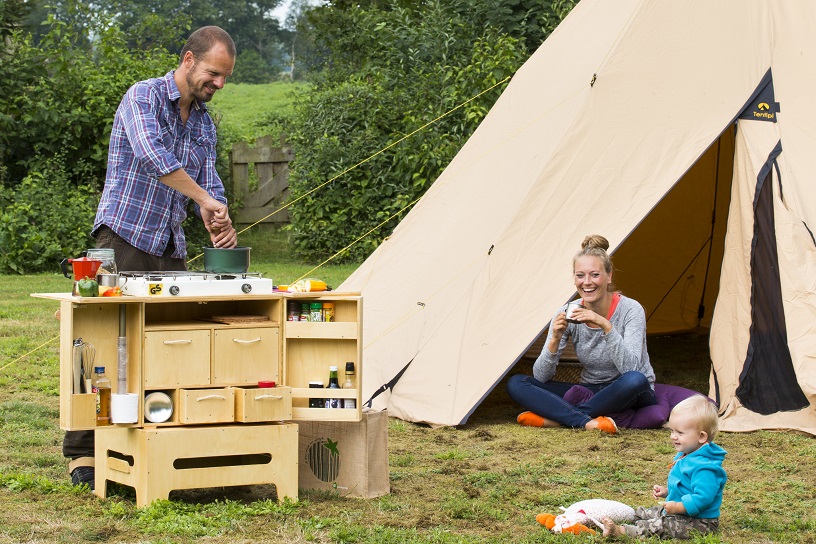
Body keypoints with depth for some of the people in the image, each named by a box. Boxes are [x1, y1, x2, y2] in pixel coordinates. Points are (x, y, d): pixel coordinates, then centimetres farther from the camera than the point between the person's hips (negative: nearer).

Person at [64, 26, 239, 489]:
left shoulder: (205, 124, 14)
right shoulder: (143, 98, -9)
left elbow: (210, 184, 10)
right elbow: (153, 155, -27)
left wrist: (219, 227, -10)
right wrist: (204, 199, -30)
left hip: (171, 250, 7)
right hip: (124, 239, -7)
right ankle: (82, 454, -5)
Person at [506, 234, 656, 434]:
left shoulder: (631, 310, -17)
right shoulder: (567, 314, -7)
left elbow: (630, 368, -30)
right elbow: (541, 377, -10)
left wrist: (606, 326, -38)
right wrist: (555, 338, -27)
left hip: (629, 397, -4)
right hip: (591, 393, 4)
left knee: (635, 380, -40)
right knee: (516, 384, -13)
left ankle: (556, 417, -28)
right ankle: (588, 422, -34)